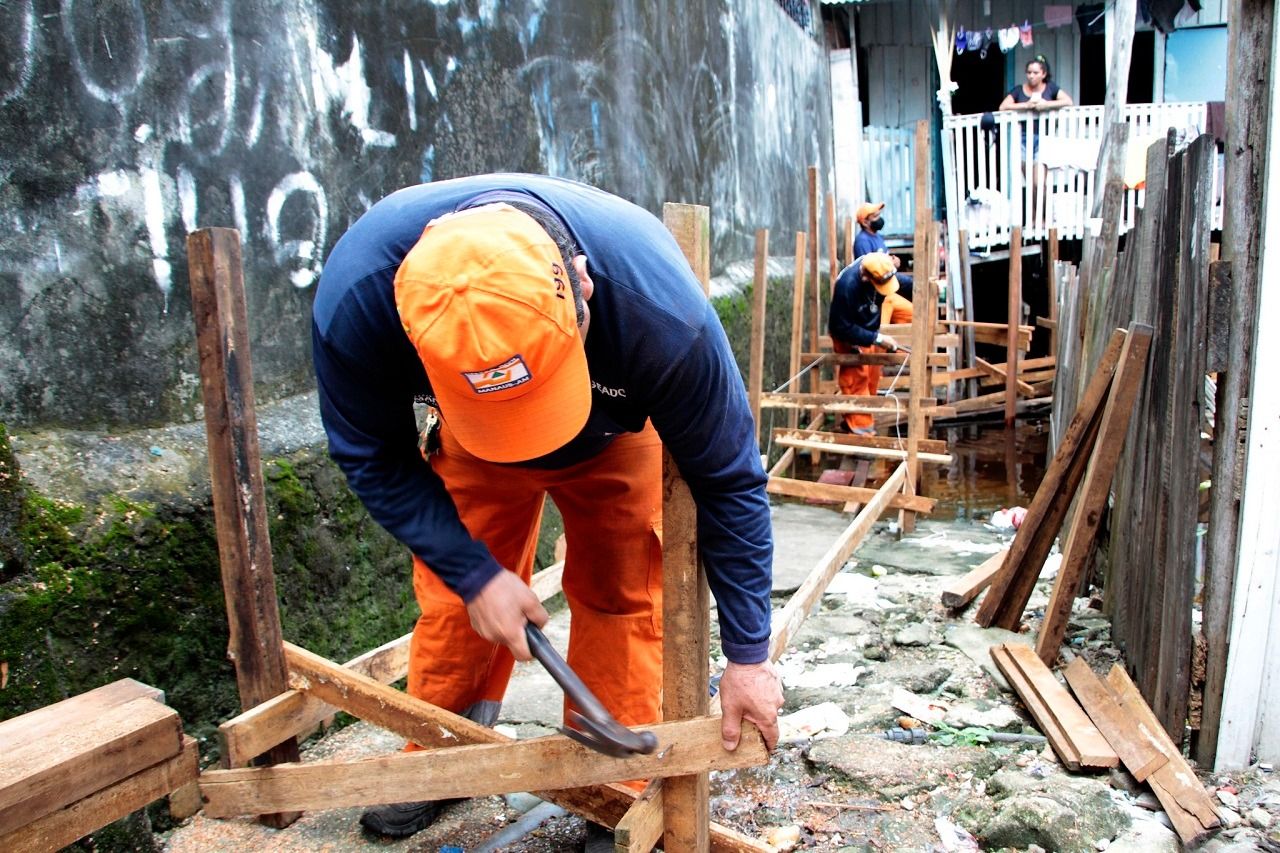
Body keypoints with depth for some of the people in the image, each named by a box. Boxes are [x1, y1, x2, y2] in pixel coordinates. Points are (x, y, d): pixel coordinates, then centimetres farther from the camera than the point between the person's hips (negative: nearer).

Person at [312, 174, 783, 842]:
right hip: (467, 443, 2)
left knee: (618, 595, -6)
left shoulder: (658, 308, -42)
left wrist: (748, 655, -21)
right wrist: (475, 573, -26)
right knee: (455, 594, 3)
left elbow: (728, 480, -27)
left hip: (613, 439, -1)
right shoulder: (354, 299, -38)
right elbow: (374, 458, -19)